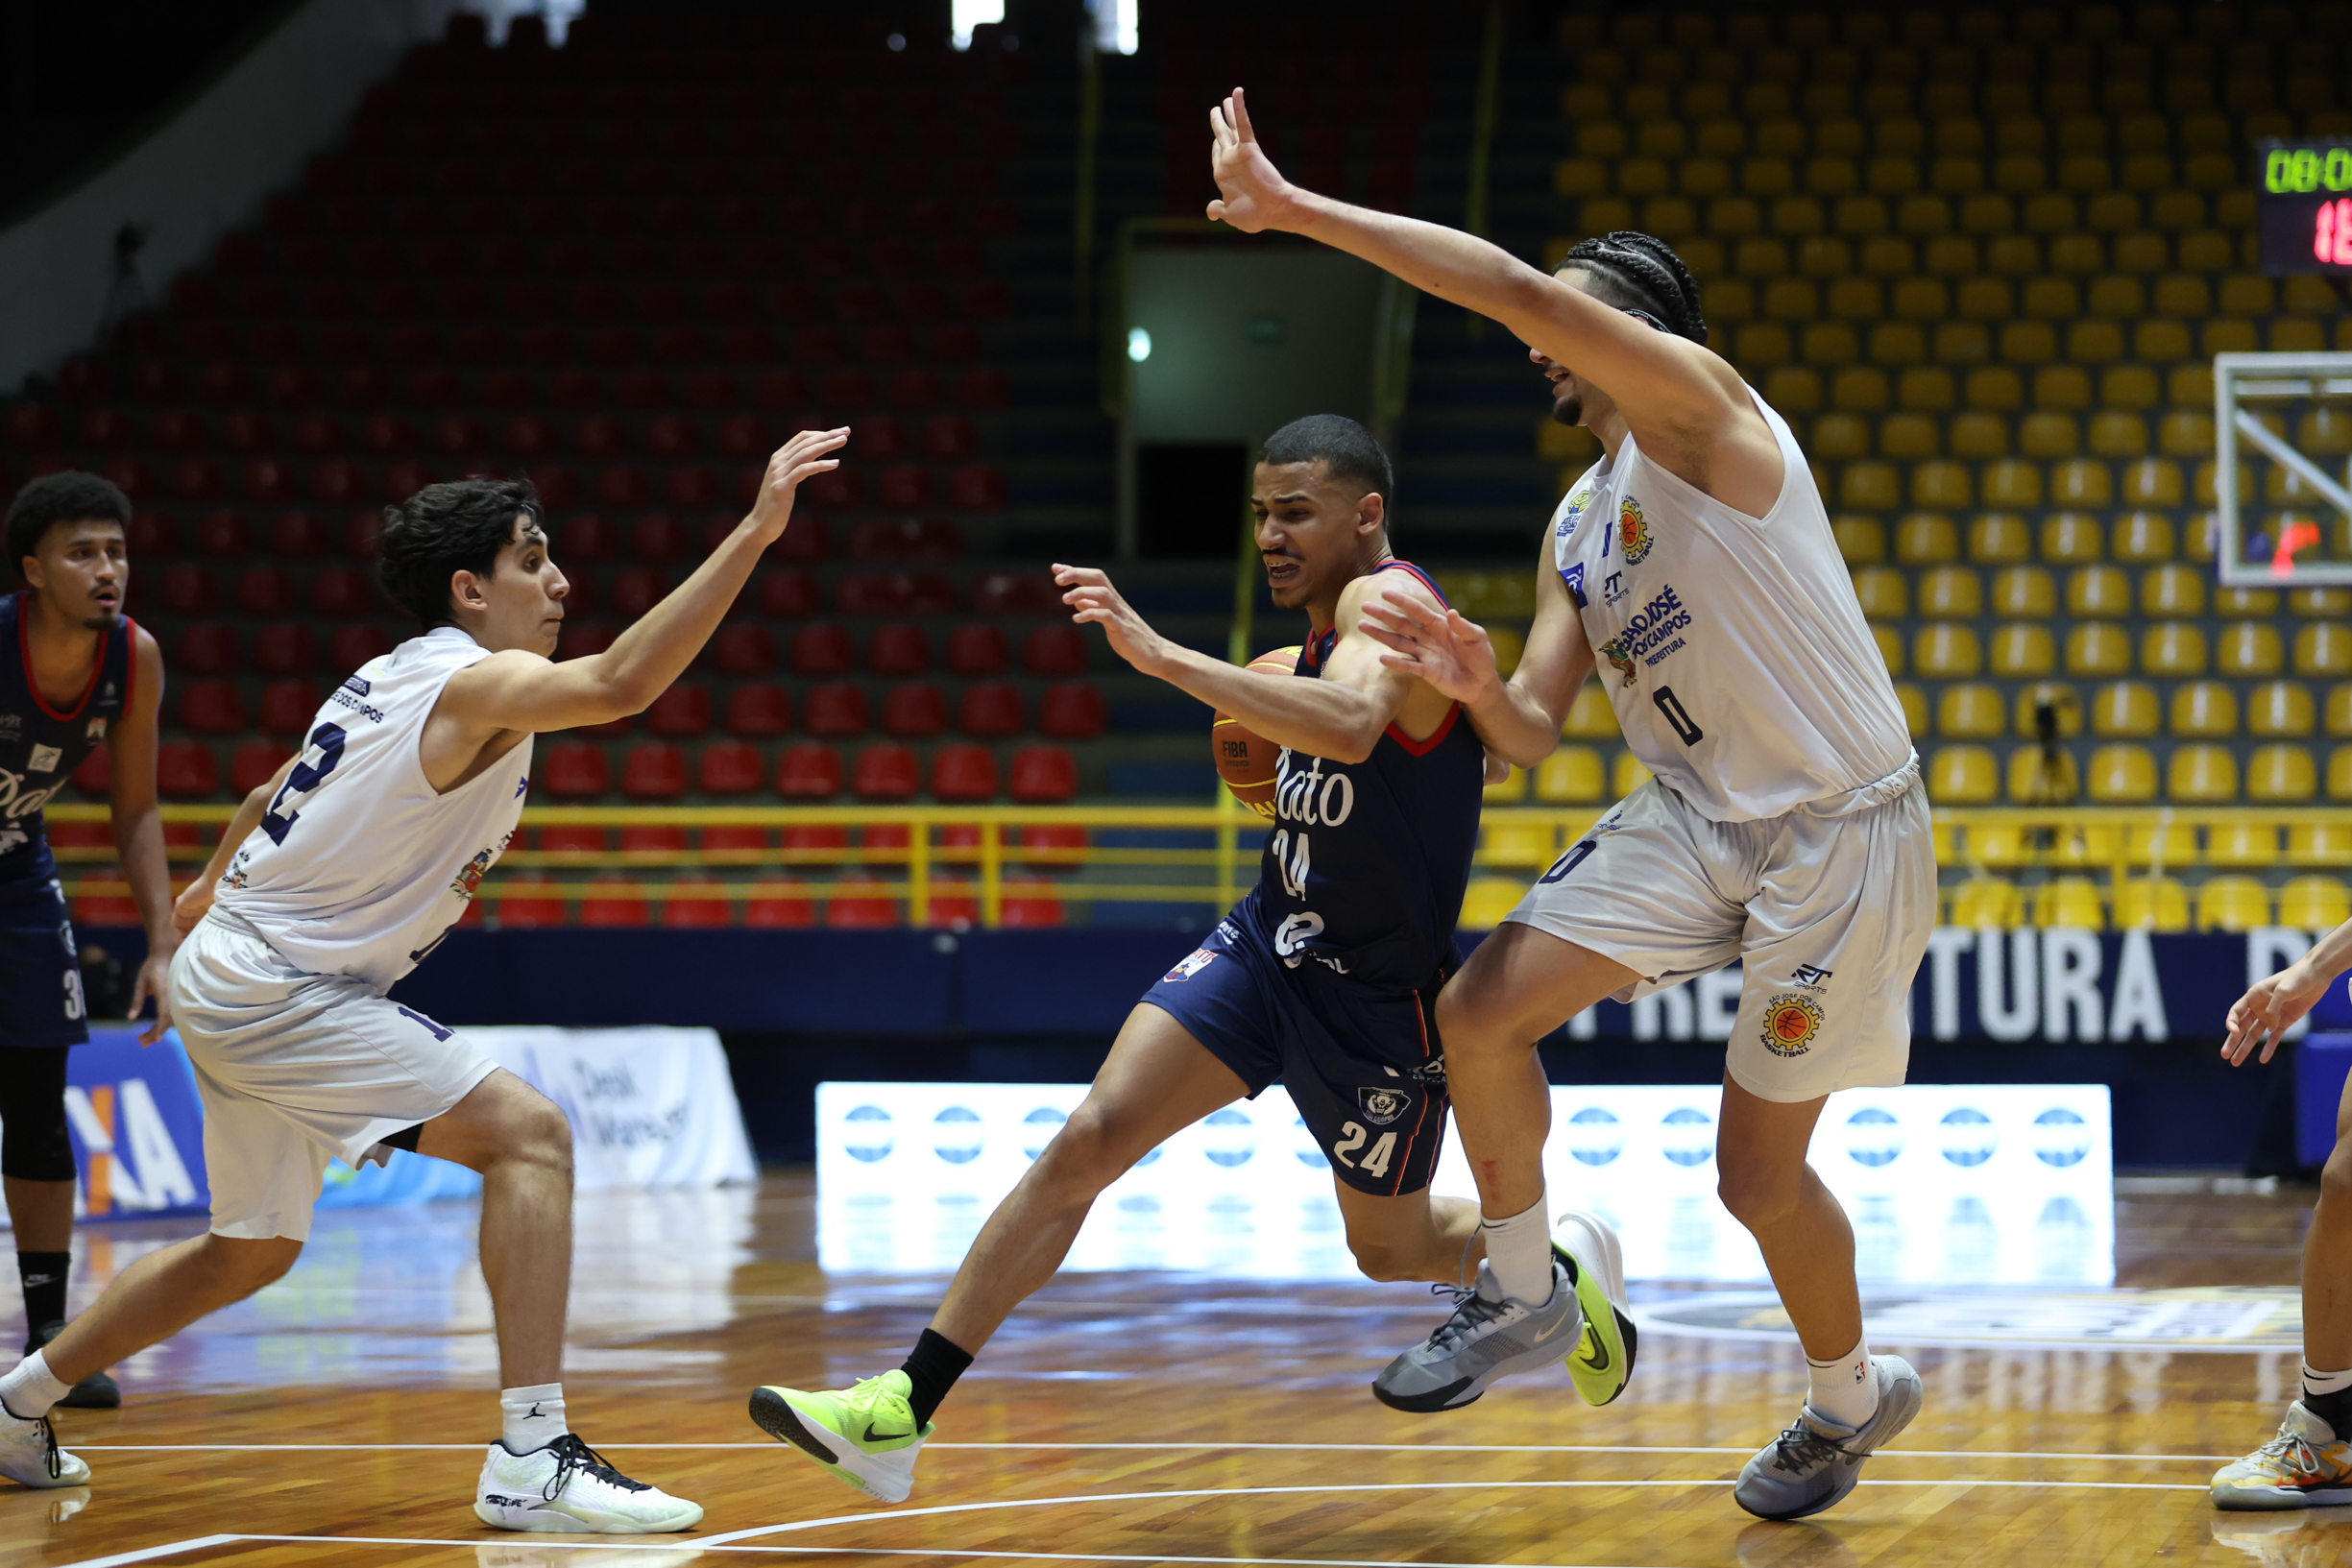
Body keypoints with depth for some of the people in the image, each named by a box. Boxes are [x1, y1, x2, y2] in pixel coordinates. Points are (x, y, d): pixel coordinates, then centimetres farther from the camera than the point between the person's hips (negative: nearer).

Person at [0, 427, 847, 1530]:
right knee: (529, 1135, -19)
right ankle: (533, 1460, -25)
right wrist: (754, 531, -41)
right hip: (275, 987, -10)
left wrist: (213, 887, 46)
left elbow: (276, 793, 27)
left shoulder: (396, 678, 12)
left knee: (253, 1250, 24)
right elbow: (618, 686, -37)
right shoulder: (477, 684, -17)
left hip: (238, 975, 10)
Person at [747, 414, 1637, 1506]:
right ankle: (902, 1414, -18)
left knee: (1391, 1249, 13)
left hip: (1375, 997, -7)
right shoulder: (1330, 623, 8)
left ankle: (1565, 1270, 48)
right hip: (1267, 942, 7)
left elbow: (1353, 724, -44)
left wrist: (1159, 655, -48)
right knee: (1087, 1142, -13)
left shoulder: (1388, 600, -20)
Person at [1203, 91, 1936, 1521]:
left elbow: (1526, 291, -27)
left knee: (1759, 1171, 1)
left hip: (1841, 832, -8)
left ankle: (1854, 1395, 27)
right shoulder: (1575, 533, 13)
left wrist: (1296, 210, -27)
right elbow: (1534, 736, 11)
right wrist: (1474, 682, -14)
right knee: (1484, 1010, -7)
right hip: (1699, 817, 8)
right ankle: (1523, 1294, 12)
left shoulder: (1696, 404, -12)